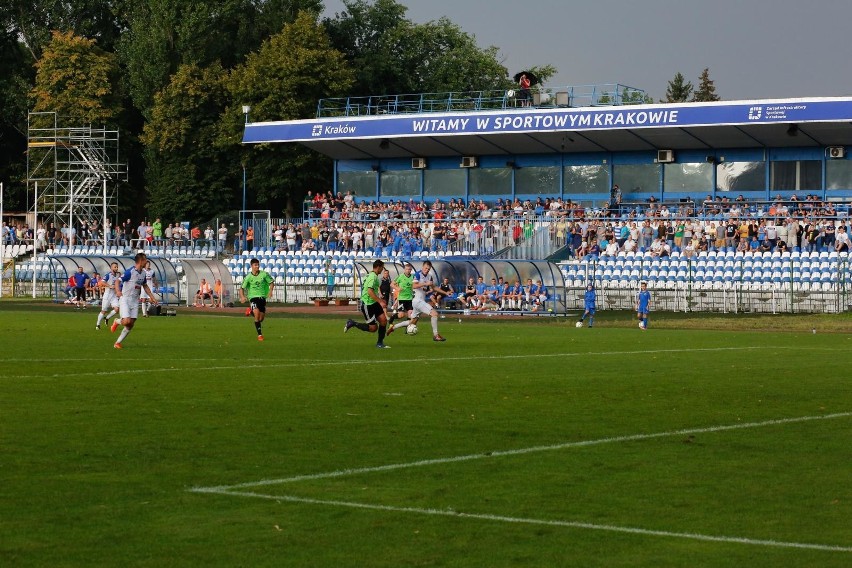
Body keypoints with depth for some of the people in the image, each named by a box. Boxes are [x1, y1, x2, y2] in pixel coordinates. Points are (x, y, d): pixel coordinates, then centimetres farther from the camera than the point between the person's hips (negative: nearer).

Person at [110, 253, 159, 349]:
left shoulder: (143, 273, 7)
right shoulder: (130, 272, -17)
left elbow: (145, 286, 22)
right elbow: (117, 281, -21)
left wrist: (152, 297, 19)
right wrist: (118, 291, -39)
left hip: (135, 300, 7)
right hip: (125, 299, -7)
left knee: (131, 325, 1)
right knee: (127, 321, -19)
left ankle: (118, 343, 13)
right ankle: (117, 321, 16)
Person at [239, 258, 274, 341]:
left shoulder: (264, 274, -3)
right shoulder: (248, 277, -7)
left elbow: (271, 282, 8)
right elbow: (242, 288, -5)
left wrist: (270, 291, -10)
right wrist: (242, 297, -23)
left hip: (262, 297, 3)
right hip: (253, 297, -3)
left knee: (261, 318, 7)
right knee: (257, 313, -26)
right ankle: (259, 334, -17)